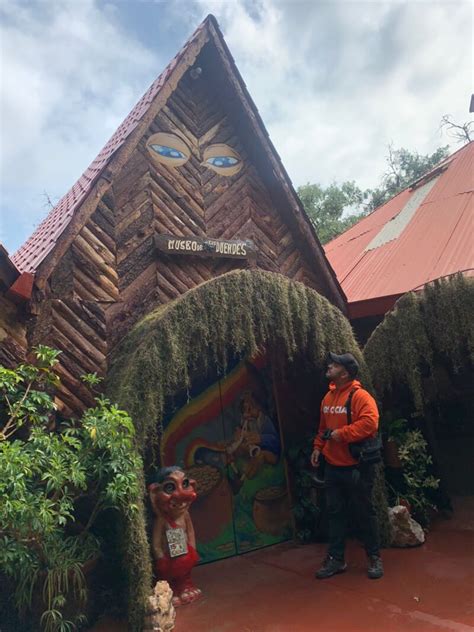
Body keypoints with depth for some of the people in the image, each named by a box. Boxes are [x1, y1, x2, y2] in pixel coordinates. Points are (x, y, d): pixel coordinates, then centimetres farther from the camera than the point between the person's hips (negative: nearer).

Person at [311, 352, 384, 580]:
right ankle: (336, 559, 26)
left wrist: (341, 434, -25)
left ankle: (374, 557, 28)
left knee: (365, 513, 10)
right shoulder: (328, 397, 8)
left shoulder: (360, 396, -16)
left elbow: (370, 423, -29)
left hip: (357, 467, -7)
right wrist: (318, 447, 6)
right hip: (332, 467, 7)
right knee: (335, 513, 13)